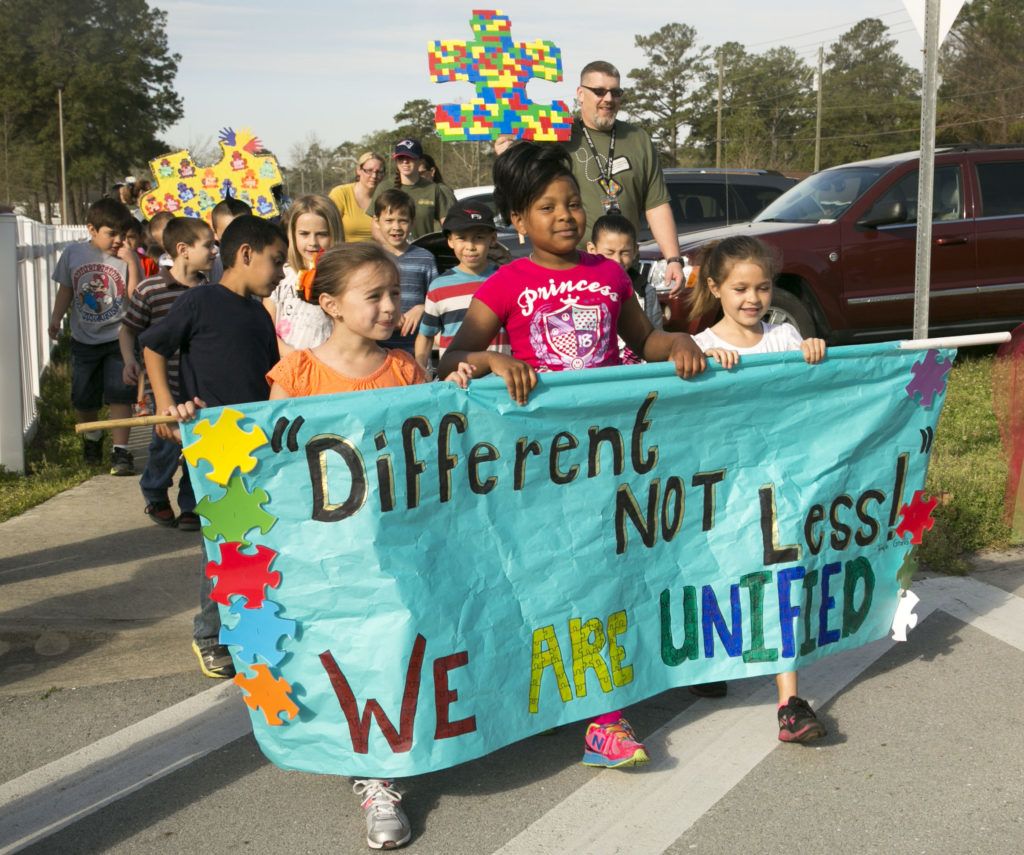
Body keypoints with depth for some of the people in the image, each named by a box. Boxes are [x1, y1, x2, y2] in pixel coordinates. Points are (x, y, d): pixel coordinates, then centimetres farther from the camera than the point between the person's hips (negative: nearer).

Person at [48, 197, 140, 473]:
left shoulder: (126, 258, -8)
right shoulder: (73, 254, -1)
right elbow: (66, 290, 9)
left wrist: (131, 261, -22)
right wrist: (56, 318, -3)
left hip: (118, 338, -3)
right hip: (84, 339, 3)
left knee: (119, 394, -8)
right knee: (83, 398, 12)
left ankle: (120, 451, -2)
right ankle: (92, 437, 40)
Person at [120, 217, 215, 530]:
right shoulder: (149, 289, -8)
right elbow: (129, 329, 1)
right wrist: (129, 360, -12)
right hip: (168, 388, -4)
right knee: (166, 447, 0)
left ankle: (191, 506, 22)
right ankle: (155, 496, 27)